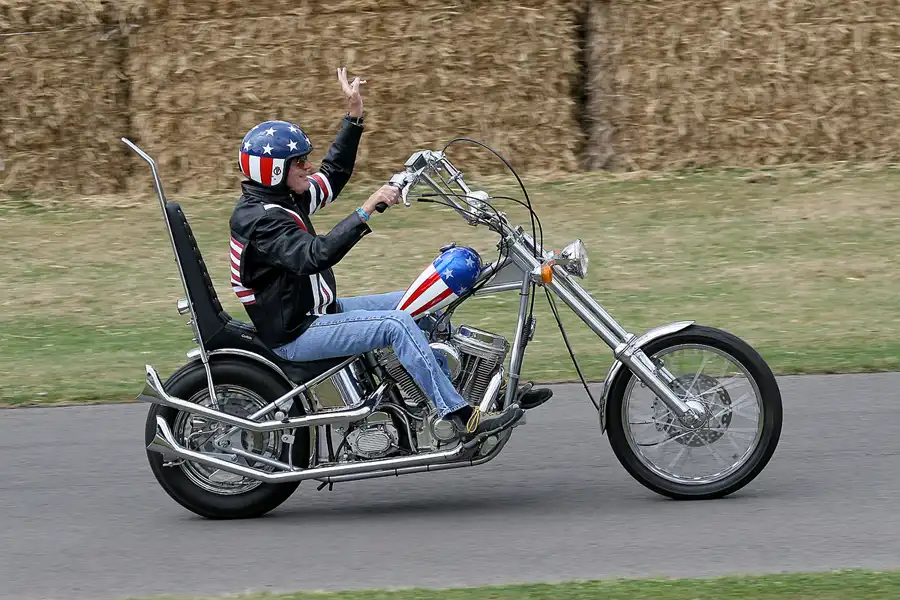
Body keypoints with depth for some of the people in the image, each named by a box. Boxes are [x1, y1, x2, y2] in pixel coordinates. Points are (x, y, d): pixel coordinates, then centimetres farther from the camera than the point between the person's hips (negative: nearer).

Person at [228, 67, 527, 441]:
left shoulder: (283, 199, 8)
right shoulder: (258, 219, -22)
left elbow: (333, 173, 22)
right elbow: (314, 255, -36)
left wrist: (353, 115, 16)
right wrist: (366, 211, -39)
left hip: (316, 313, 11)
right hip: (293, 335, -11)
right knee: (397, 325, -26)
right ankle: (461, 417, -28)